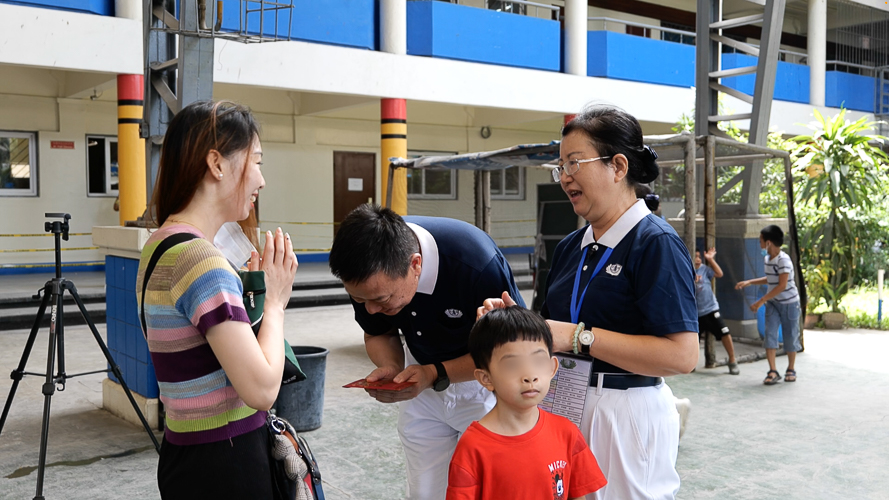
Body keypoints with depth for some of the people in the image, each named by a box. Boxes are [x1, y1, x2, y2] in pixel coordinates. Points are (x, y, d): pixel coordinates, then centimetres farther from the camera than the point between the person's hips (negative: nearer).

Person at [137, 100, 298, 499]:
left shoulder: (160, 245, 7)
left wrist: (247, 292, 3)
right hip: (223, 465, -9)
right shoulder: (202, 261, -22)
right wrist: (275, 302, -12)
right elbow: (261, 388, -25)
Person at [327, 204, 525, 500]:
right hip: (422, 385, 4)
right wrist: (391, 369, -23)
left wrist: (436, 374, -32)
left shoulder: (478, 263, -37)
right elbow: (378, 334, -2)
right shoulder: (369, 271, -21)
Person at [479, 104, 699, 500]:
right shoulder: (571, 246, 9)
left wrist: (579, 336, -23)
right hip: (564, 407, 7)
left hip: (627, 415, -7)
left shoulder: (655, 243, -14)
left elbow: (682, 355, -23)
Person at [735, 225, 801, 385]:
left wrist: (760, 302, -27)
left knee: (790, 336, 6)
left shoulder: (784, 260, -21)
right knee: (770, 335, -7)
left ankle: (791, 370, 23)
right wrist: (749, 282, 10)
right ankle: (773, 372, -7)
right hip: (773, 303, 6)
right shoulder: (767, 258, 3)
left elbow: (782, 285, -26)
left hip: (789, 303, -6)